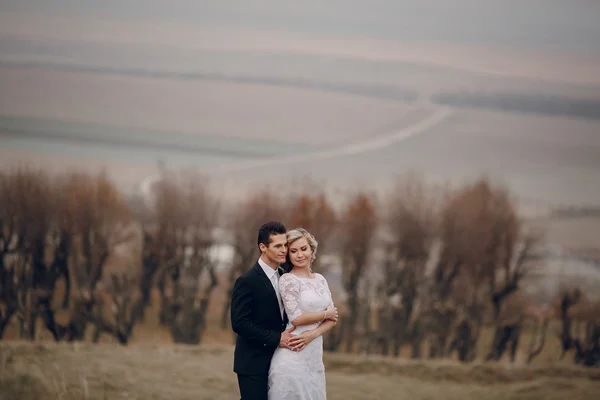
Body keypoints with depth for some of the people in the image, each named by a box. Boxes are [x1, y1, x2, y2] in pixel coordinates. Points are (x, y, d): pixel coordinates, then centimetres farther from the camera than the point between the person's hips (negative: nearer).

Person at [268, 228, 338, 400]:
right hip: (293, 357, -6)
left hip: (315, 355, 6)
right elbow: (296, 318, -16)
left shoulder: (320, 279, 12)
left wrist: (312, 334, -10)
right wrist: (326, 314, -3)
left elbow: (333, 319, 8)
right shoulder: (288, 279, -8)